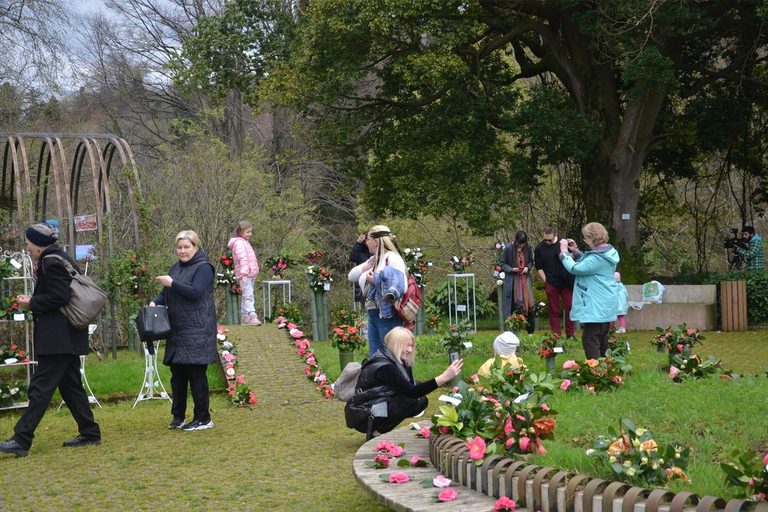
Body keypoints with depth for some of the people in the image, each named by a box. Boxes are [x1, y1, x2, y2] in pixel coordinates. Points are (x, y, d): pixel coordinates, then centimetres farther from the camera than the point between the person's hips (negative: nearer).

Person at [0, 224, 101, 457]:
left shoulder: (51, 262, -14)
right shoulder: (60, 257, 15)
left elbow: (59, 297, -21)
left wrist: (31, 303, -10)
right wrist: (40, 274, 9)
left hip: (57, 338, -10)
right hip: (68, 337, 10)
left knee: (40, 387, -10)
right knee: (70, 385, 14)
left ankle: (21, 440, -11)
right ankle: (90, 433, 17)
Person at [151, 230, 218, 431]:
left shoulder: (203, 268, -6)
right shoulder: (175, 267, 17)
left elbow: (195, 293, -18)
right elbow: (166, 294, 18)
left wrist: (172, 283, -20)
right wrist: (155, 302, -2)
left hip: (197, 330, -7)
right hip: (176, 331, 7)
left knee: (196, 374, -5)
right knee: (177, 374, 9)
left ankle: (203, 418, 3)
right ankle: (178, 416, 18)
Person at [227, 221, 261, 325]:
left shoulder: (245, 242, 21)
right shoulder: (239, 243, -11)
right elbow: (242, 258, -23)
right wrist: (244, 273, -33)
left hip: (250, 274, 10)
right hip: (245, 275, -10)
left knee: (246, 296, 13)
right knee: (248, 295, -18)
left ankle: (244, 317, 19)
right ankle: (252, 316, -26)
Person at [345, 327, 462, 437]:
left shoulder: (399, 363, 5)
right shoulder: (384, 367, -25)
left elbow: (411, 388, 0)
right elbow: (411, 392, -32)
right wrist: (444, 377, -39)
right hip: (363, 417, -10)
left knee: (422, 401, 2)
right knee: (412, 401, -24)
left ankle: (380, 430, 6)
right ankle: (376, 433, -12)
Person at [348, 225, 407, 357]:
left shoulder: (392, 257, -11)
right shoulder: (373, 260, 16)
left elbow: (400, 286, -22)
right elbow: (352, 276, 15)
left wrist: (375, 281, -17)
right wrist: (368, 265, 1)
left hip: (387, 314, -9)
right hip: (373, 314, 9)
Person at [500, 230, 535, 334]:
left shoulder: (528, 247, -2)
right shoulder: (509, 248, -11)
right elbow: (503, 264, -2)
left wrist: (528, 267, -9)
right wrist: (512, 269, -19)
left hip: (525, 279, 3)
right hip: (513, 280, -3)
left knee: (529, 305, -2)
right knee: (514, 306, 0)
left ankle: (531, 332, 7)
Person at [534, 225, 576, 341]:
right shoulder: (539, 248, -1)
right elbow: (539, 267, 4)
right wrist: (546, 281, -2)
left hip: (566, 282, 0)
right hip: (551, 284, 0)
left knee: (570, 307, 1)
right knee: (554, 310, 4)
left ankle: (570, 334, 11)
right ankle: (556, 335, 9)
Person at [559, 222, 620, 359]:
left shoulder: (598, 258, -24)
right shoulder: (606, 252, 9)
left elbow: (575, 268, -21)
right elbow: (587, 264, 23)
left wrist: (564, 252, -7)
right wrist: (575, 252, 13)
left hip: (596, 307, -11)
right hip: (605, 306, 11)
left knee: (589, 340, -9)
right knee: (602, 340, 19)